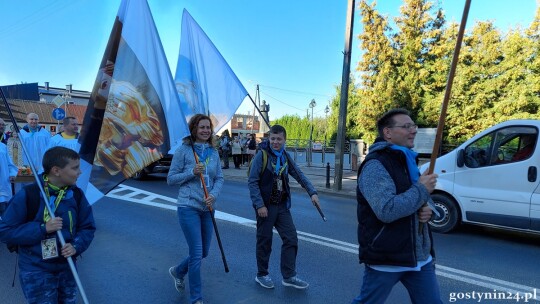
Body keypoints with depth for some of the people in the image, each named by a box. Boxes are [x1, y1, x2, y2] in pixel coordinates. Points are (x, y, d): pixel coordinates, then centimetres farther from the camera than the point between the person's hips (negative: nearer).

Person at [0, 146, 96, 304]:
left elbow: (87, 227, 1)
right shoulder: (27, 195, -16)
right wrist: (42, 228, -23)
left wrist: (76, 246, -17)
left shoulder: (77, 194, -6)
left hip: (67, 266, 4)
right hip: (36, 270, -4)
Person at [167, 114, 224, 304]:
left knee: (204, 252, 15)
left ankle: (177, 272, 45)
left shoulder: (213, 152, 6)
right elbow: (171, 179, -4)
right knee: (196, 253, -4)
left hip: (207, 208, 5)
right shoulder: (183, 150, -7)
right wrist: (192, 172, -18)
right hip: (188, 207, -5)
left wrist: (213, 195, -13)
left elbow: (219, 179, 5)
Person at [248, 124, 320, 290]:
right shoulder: (262, 155, -11)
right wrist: (259, 205, -18)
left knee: (291, 238, 3)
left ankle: (289, 276, 16)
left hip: (282, 205, 6)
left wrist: (312, 192, -5)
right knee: (265, 241, 7)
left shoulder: (285, 157, 7)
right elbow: (252, 182, -13)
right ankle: (262, 275, 26)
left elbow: (299, 175, 7)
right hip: (265, 206, -5)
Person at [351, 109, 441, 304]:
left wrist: (426, 211, -2)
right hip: (385, 259, -8)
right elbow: (387, 211, -30)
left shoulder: (407, 161, 12)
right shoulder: (375, 165, -18)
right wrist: (421, 189, -18)